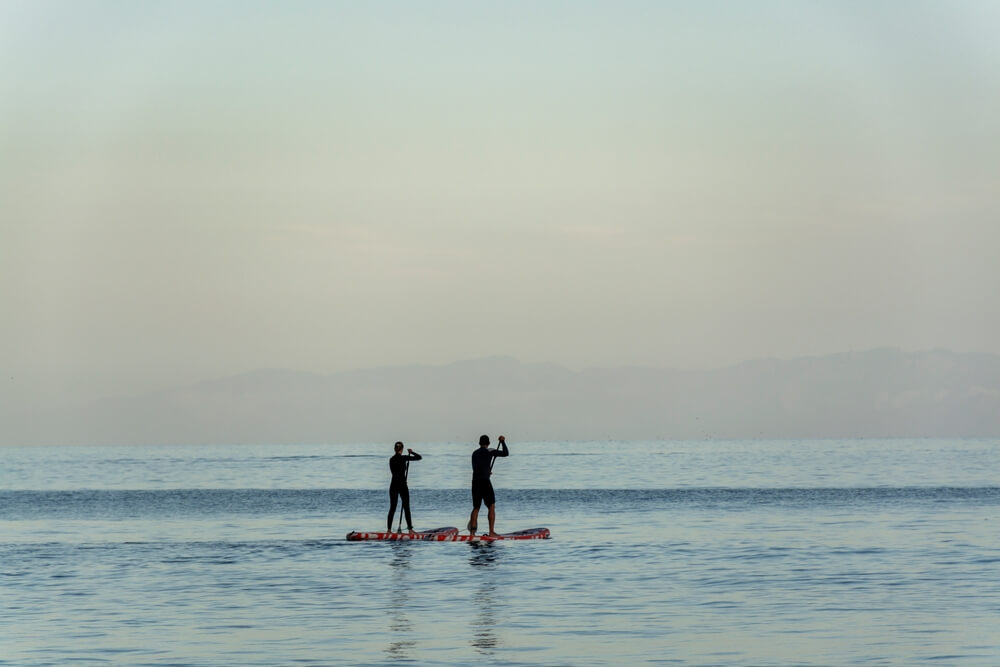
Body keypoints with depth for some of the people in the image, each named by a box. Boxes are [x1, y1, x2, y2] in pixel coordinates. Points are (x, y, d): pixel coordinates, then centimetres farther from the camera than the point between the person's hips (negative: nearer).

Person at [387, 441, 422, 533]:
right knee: (406, 508, 1)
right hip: (402, 485, -5)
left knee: (392, 508, 7)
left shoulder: (391, 459, 7)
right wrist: (412, 452, 8)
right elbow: (419, 457, -8)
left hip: (393, 485, 5)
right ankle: (410, 529, 0)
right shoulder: (403, 458, -11)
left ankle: (389, 529, 3)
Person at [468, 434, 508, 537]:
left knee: (476, 508, 11)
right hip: (485, 482, -6)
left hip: (475, 482, 6)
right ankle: (491, 531, -7)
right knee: (492, 507, 0)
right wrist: (503, 442, 11)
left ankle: (472, 531, 3)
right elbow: (506, 453, -2)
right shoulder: (489, 451, -2)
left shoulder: (474, 453, 16)